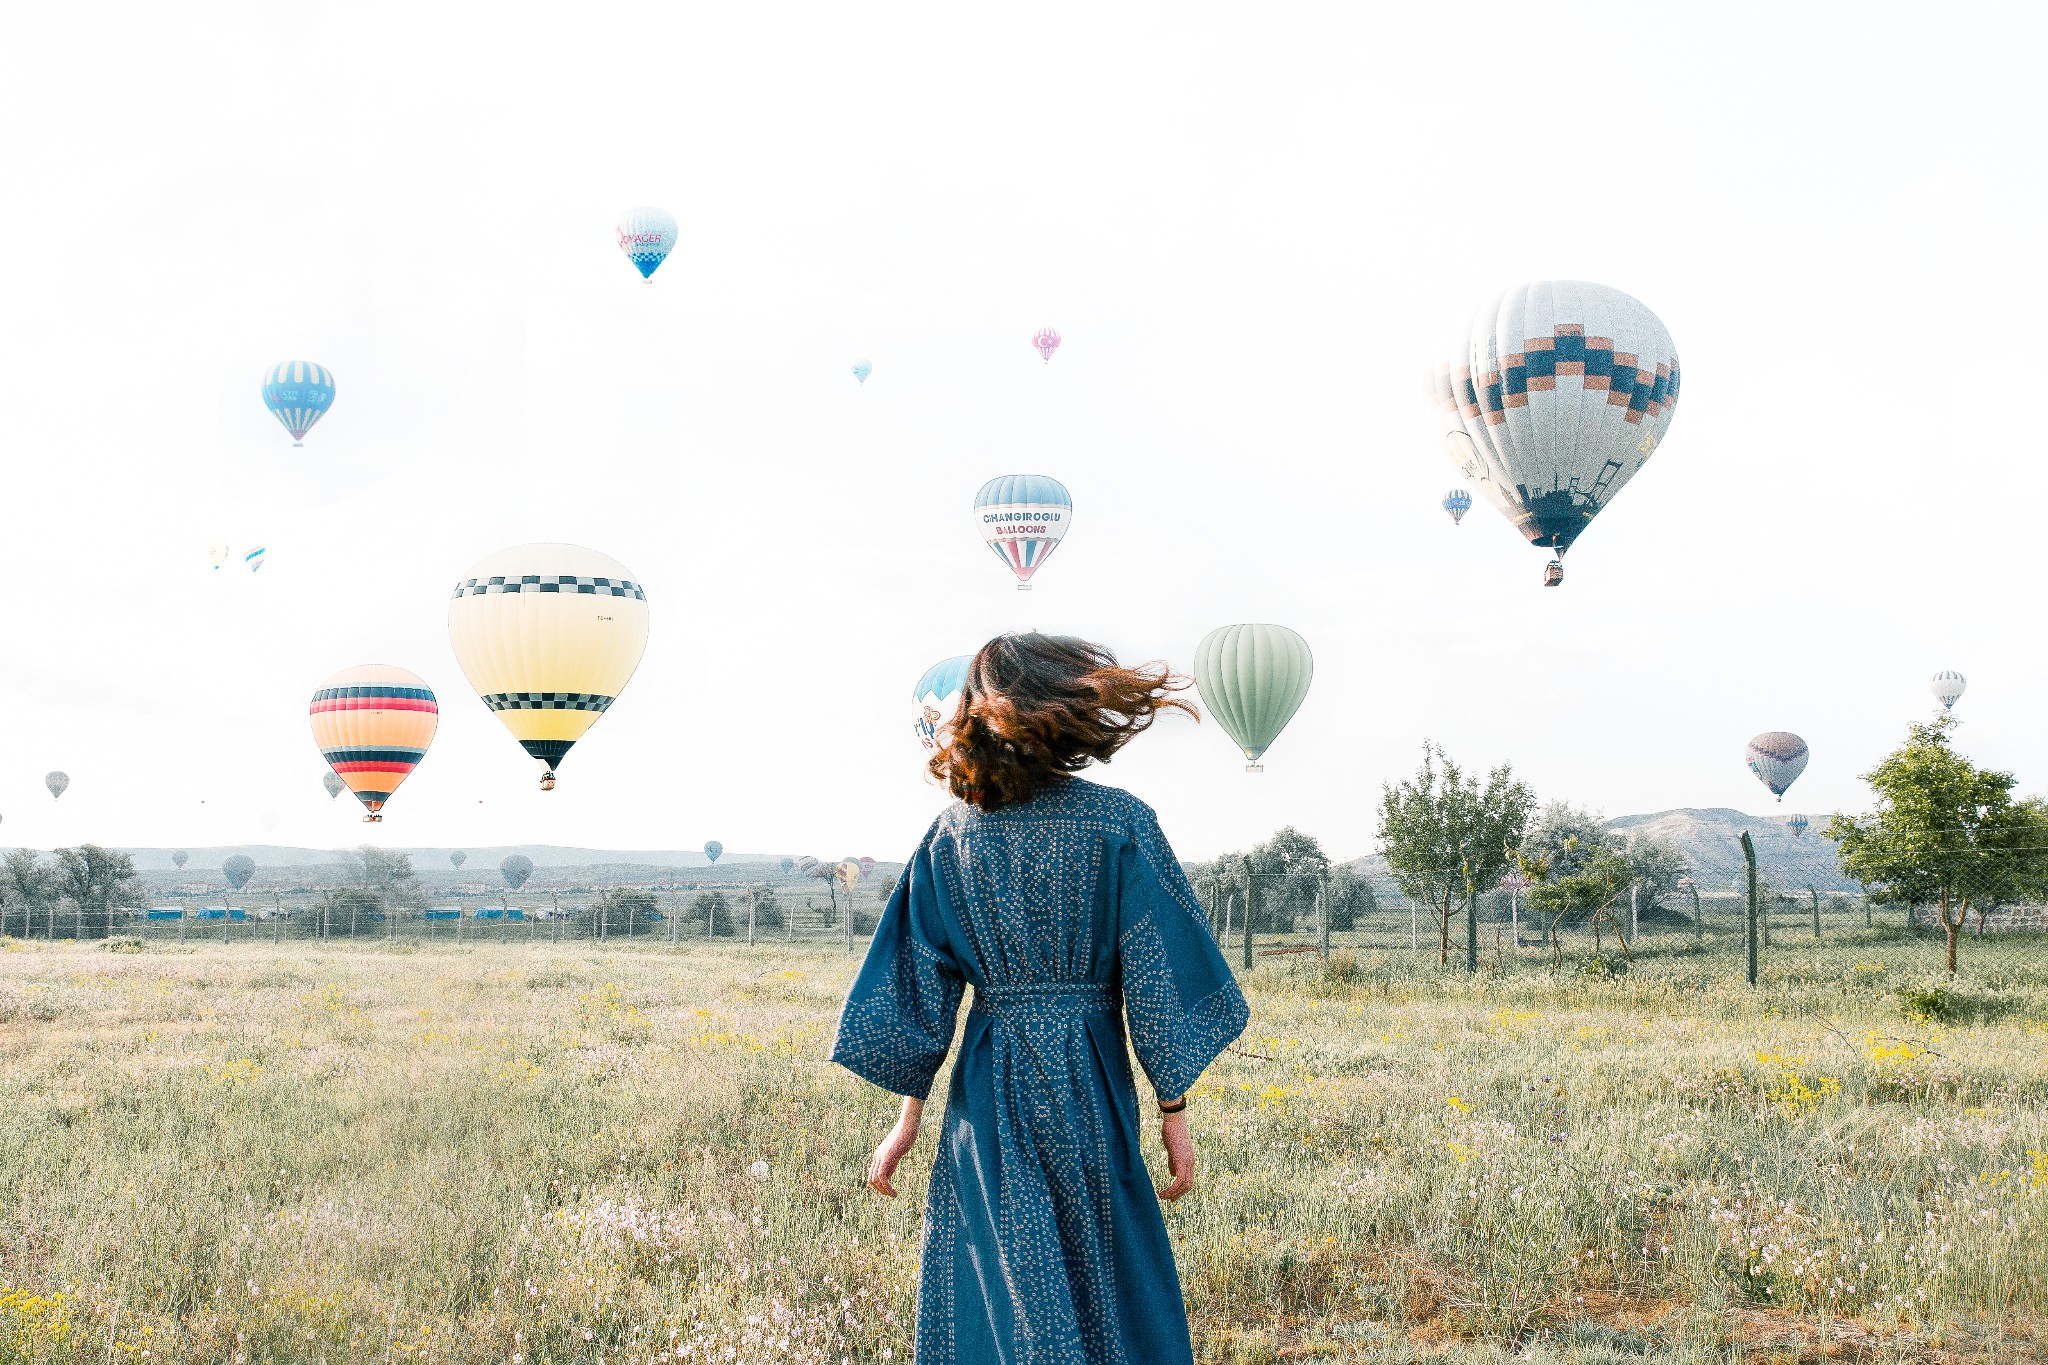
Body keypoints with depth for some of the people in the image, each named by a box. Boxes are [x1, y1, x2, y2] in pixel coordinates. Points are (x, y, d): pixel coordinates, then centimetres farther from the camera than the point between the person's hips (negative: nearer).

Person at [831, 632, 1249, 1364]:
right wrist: (1174, 1108, -1)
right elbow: (1154, 975, -8)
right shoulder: (1120, 823, -8)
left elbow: (920, 990, 1)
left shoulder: (951, 835, 0)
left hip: (987, 1086, 2)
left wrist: (909, 1115, 7)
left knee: (995, 1299, 7)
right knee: (1109, 1283, 11)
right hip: (1088, 1082, -2)